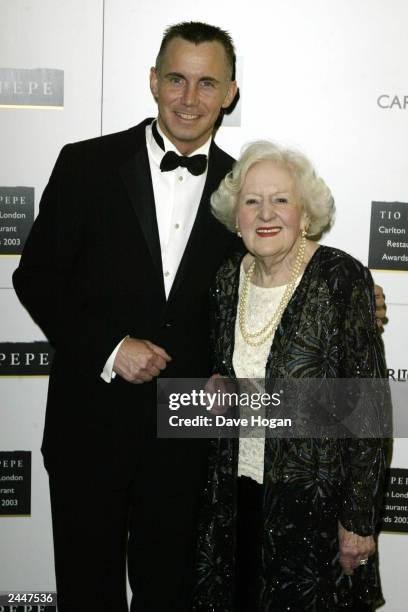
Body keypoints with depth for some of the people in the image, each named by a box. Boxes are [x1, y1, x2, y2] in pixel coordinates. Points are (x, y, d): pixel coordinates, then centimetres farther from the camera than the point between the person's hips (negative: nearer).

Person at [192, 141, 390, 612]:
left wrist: (359, 521, -13)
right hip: (236, 492, 5)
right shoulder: (229, 277, 1)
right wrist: (216, 386, -5)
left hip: (313, 502, -5)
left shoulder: (342, 278, -16)